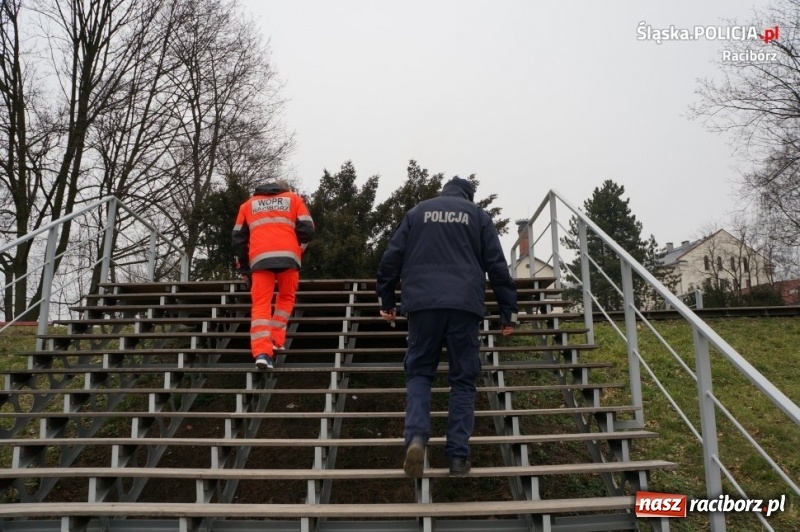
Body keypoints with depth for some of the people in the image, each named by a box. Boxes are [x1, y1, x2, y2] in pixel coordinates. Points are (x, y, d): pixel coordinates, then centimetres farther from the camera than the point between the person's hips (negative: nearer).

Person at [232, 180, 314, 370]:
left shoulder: (249, 204, 28)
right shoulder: (294, 199, 22)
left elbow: (238, 237, 21)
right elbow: (307, 229, 9)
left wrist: (244, 268, 25)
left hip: (260, 258, 1)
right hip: (287, 256, -1)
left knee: (261, 304, -1)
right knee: (286, 297, 20)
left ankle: (262, 352, -16)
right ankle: (276, 341, 13)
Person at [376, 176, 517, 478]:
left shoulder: (417, 212, 17)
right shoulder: (478, 215, 14)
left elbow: (392, 256, 10)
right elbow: (497, 266, 8)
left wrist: (386, 299, 17)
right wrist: (509, 311, 10)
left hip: (422, 303, 1)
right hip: (465, 305, 0)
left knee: (419, 372, 11)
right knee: (463, 379, 7)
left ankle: (416, 436, -11)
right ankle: (458, 455, 1)